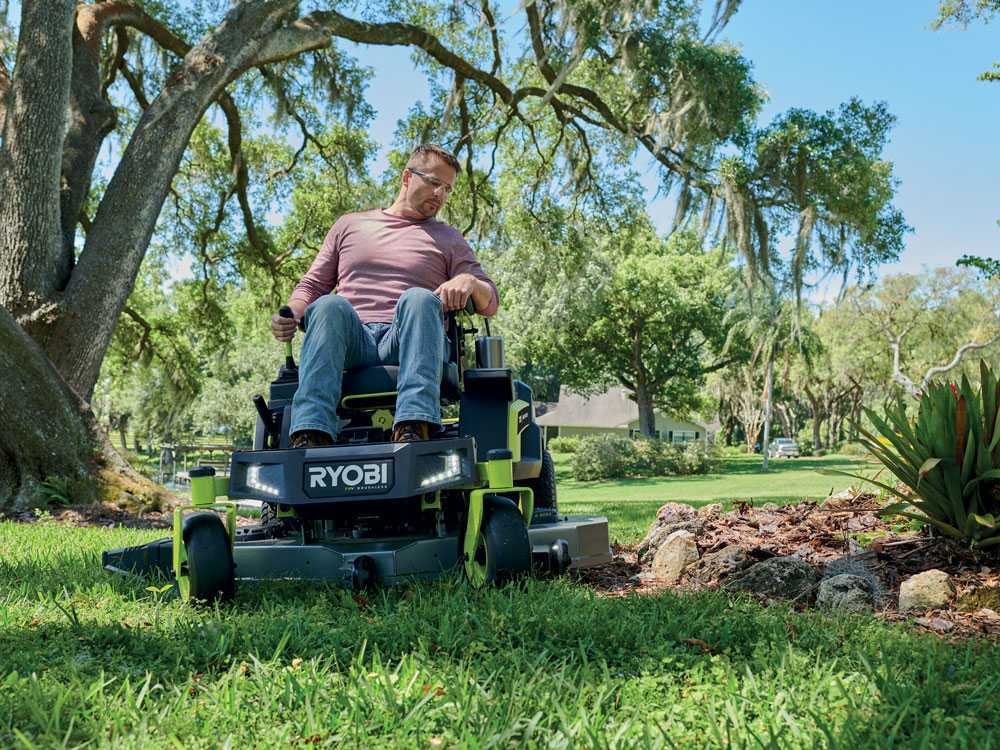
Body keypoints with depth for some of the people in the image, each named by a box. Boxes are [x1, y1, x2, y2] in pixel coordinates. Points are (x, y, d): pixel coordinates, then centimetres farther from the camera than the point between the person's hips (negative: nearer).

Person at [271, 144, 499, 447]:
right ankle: (311, 433, -46)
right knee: (329, 305, -31)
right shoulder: (349, 224, 26)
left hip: (407, 343, -1)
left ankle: (413, 427, -51)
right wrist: (291, 315, 1)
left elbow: (490, 304, 16)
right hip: (351, 343, 1)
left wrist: (470, 281, -8)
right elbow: (312, 285, 24)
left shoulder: (449, 240, 24)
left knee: (419, 298, -32)